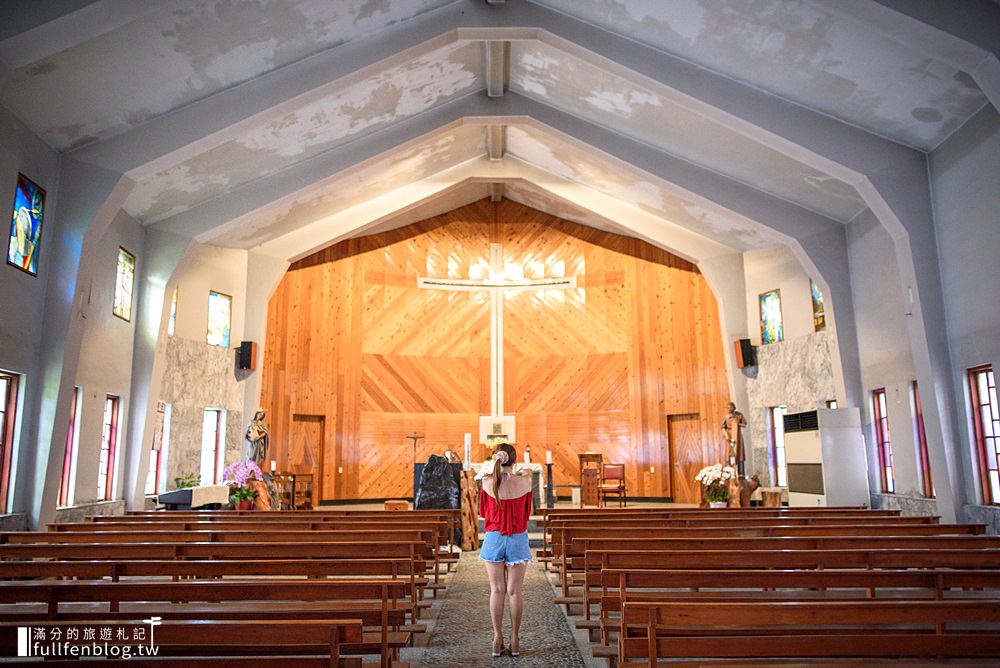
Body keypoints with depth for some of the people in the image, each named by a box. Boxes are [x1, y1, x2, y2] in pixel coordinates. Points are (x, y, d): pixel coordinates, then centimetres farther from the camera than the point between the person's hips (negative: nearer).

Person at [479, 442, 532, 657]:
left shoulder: (487, 483, -10)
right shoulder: (525, 482, -11)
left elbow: (483, 513, 4)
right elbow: (527, 512, 5)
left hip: (493, 539, 0)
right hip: (517, 540, 0)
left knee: (496, 591, 10)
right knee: (514, 592, 8)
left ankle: (497, 640, 15)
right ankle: (515, 641, 15)